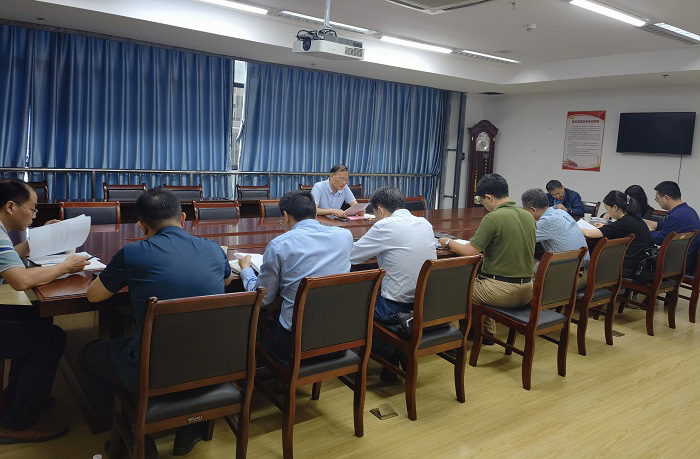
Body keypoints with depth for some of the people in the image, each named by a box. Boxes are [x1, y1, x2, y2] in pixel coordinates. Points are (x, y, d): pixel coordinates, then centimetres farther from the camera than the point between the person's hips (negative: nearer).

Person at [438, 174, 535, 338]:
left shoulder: (493, 218, -18)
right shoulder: (528, 216, 5)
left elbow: (469, 252, -16)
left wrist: (448, 242, 2)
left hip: (504, 292, -8)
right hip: (527, 291, 8)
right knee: (480, 277, 33)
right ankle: (487, 331, 39)